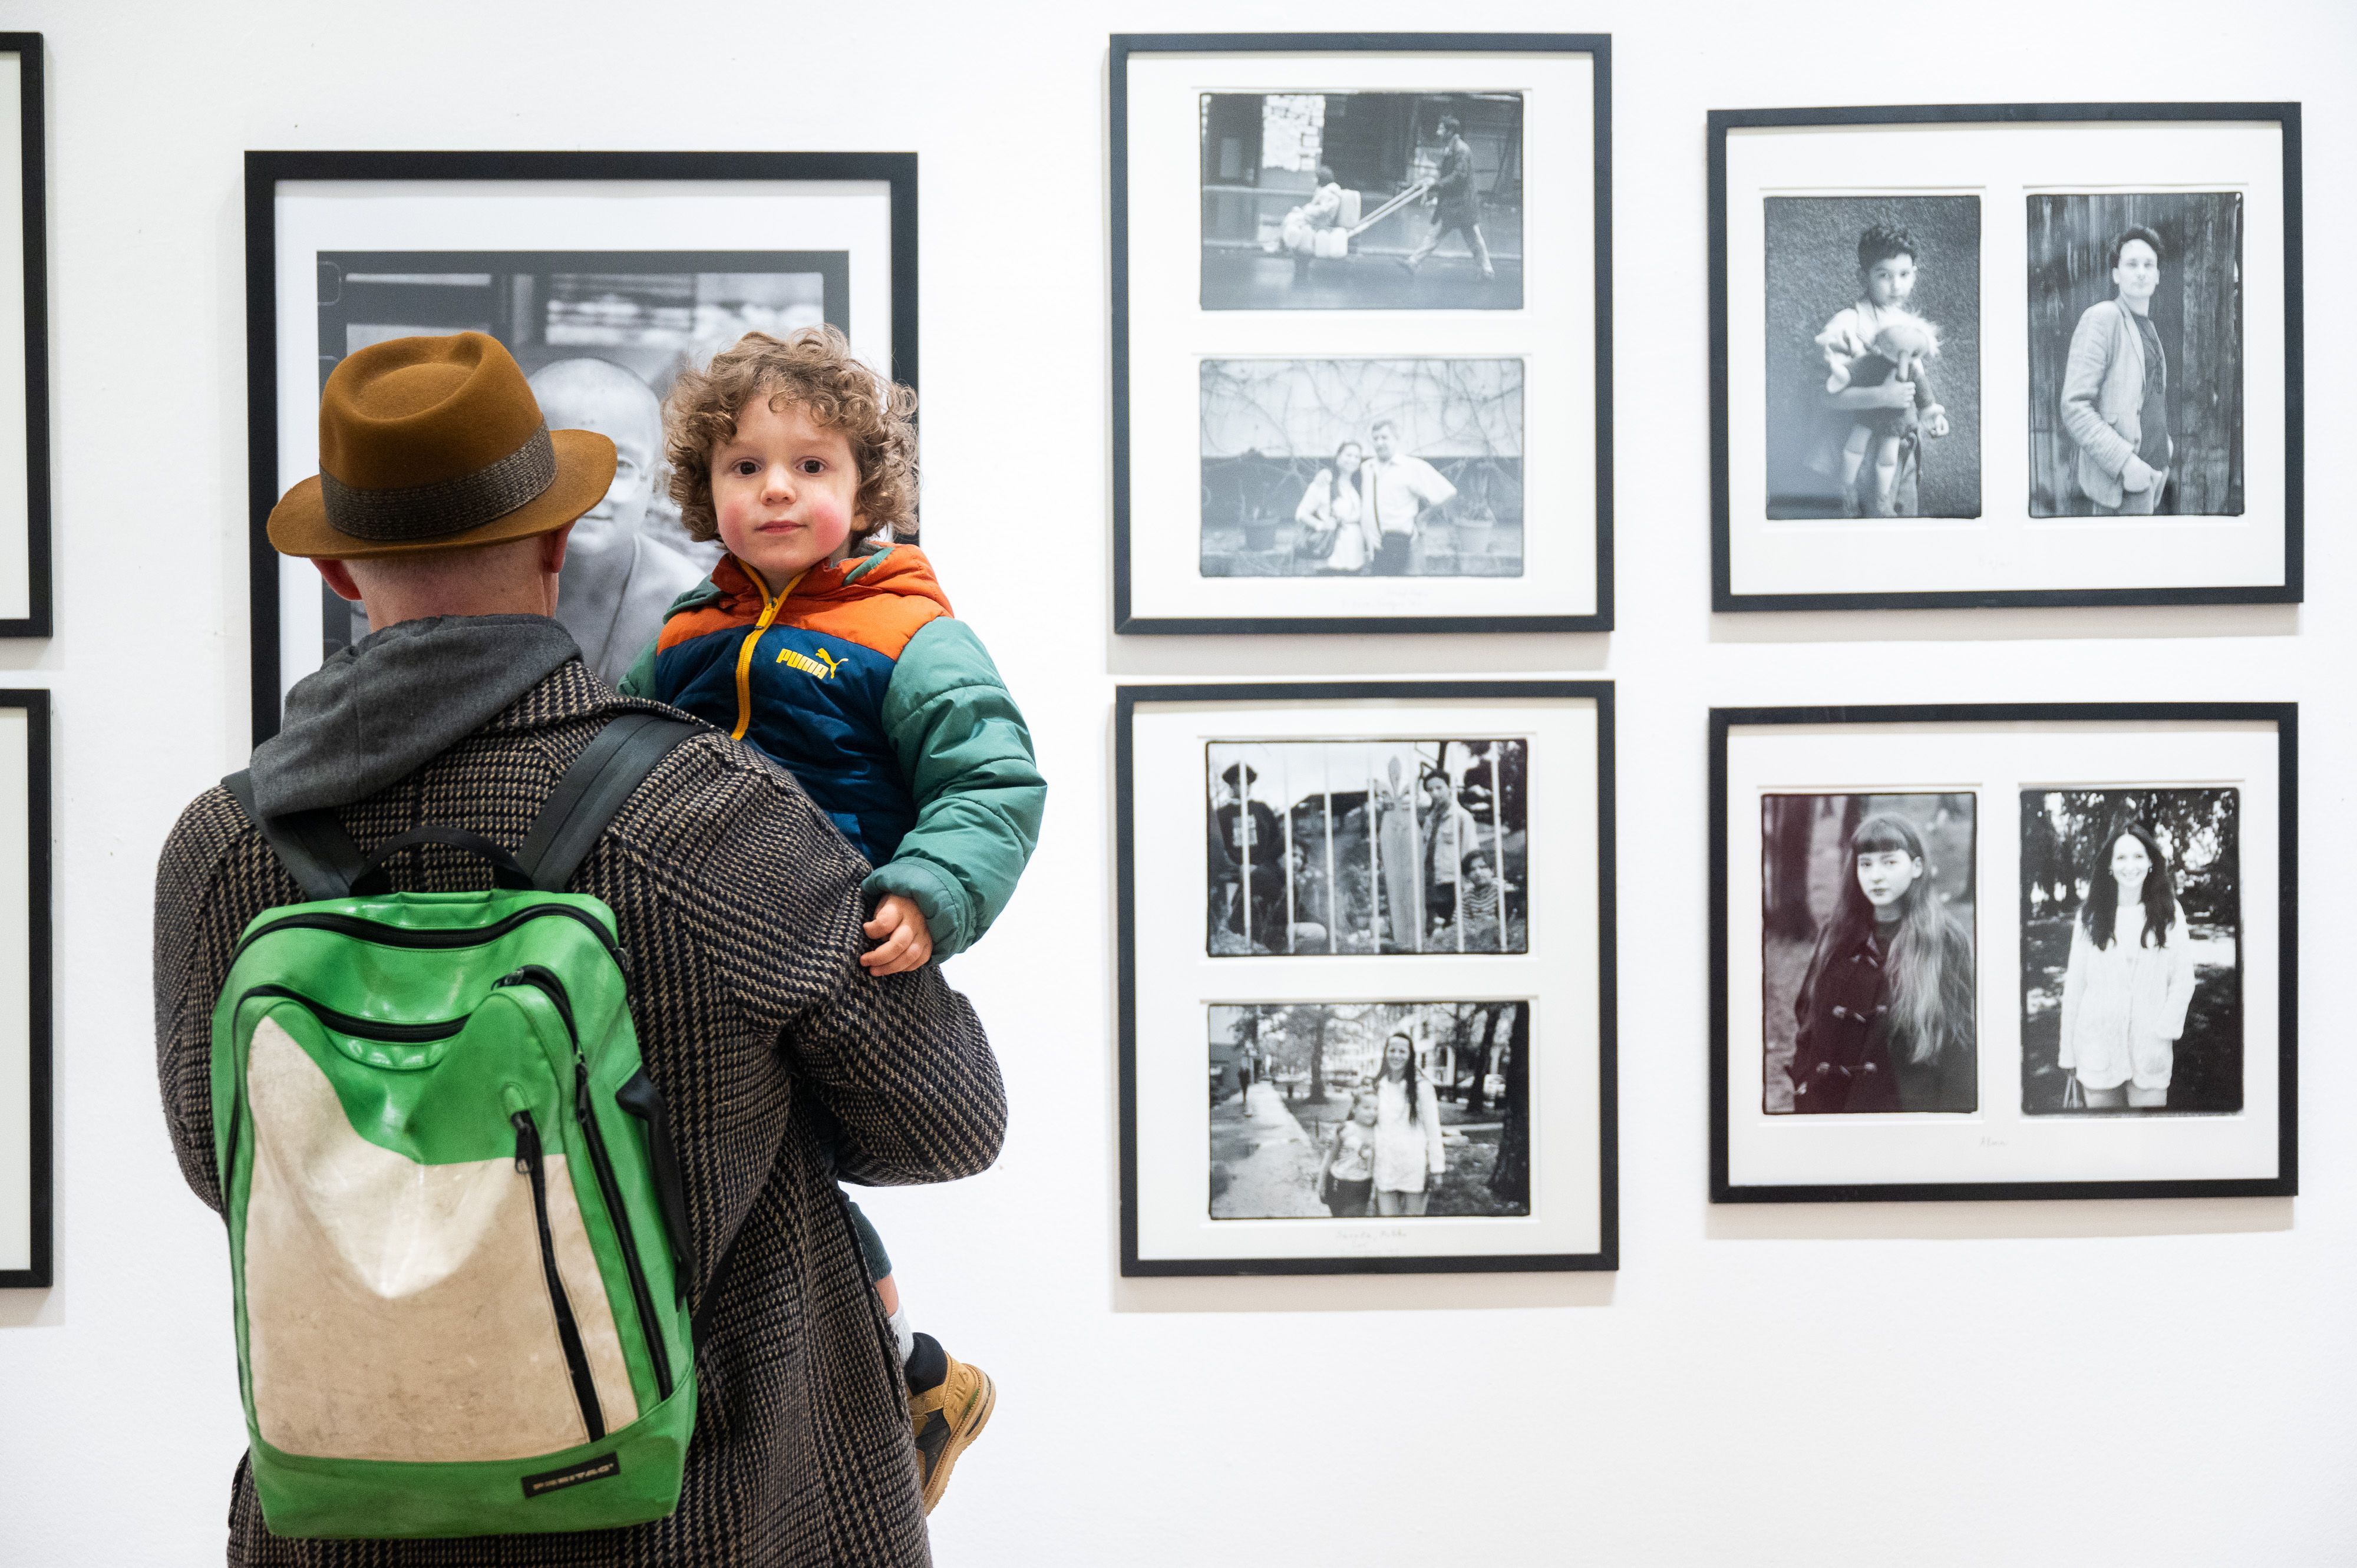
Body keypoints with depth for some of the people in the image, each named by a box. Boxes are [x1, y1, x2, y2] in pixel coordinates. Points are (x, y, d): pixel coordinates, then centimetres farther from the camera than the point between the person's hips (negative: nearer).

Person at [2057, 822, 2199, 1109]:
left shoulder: (2169, 914, 4)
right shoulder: (2091, 916, 4)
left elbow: (2183, 982, 3)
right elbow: (2074, 986, 5)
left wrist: (2162, 1033, -8)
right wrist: (2068, 1052, 4)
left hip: (2150, 1053, 0)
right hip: (2098, 1051, 0)